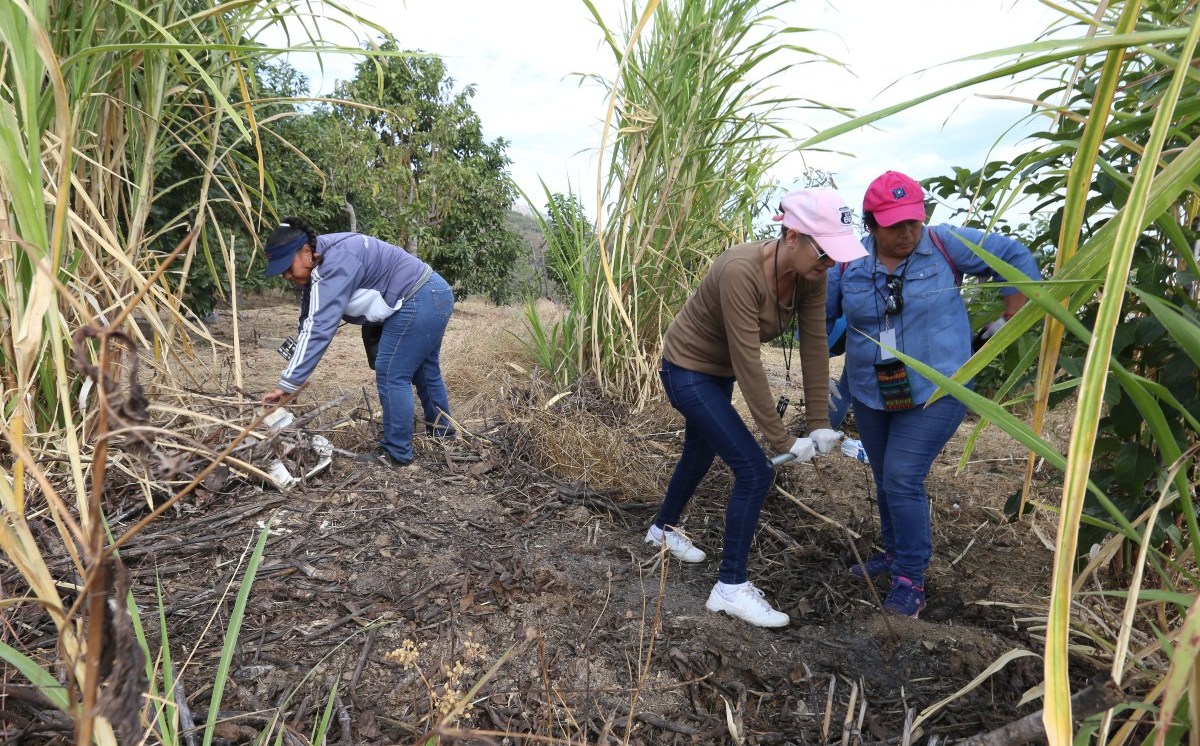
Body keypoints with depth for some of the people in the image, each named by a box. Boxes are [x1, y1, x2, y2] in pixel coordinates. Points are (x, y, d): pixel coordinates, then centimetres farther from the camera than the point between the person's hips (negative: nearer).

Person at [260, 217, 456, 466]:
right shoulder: (320, 266, 6)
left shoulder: (335, 264, -25)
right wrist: (294, 366, 5)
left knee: (391, 375, -5)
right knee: (424, 370, 24)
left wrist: (288, 383, -30)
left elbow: (320, 327, -30)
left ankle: (397, 454, 6)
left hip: (418, 302, -10)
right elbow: (310, 321, 11)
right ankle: (441, 427, 44)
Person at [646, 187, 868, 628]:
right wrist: (783, 441, -26)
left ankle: (663, 529, 52)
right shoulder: (741, 272, -34)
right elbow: (748, 364, -32)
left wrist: (819, 424, -13)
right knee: (754, 471, -13)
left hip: (718, 373, 8)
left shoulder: (810, 275, -12)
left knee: (700, 456, 25)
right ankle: (730, 588, 2)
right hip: (687, 369, -8)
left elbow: (814, 346, -10)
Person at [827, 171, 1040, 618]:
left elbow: (1016, 259, -2)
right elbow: (817, 313, 6)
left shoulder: (945, 245, -10)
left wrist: (1009, 322, -4)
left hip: (934, 393, -4)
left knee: (903, 479, -9)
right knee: (884, 479, 17)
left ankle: (910, 578, 8)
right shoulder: (850, 265, -4)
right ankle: (894, 552, 38)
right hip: (870, 396, 4)